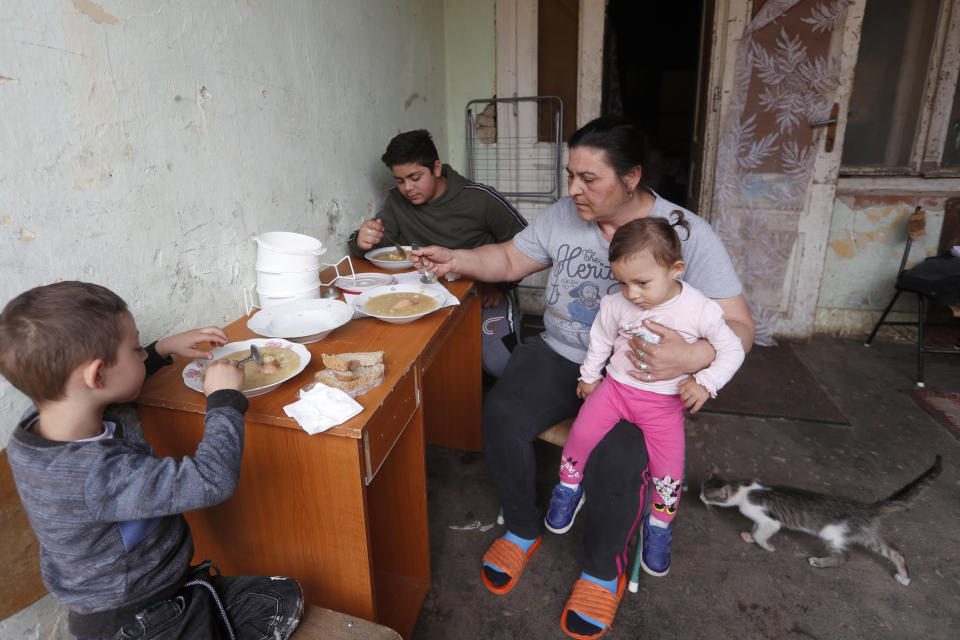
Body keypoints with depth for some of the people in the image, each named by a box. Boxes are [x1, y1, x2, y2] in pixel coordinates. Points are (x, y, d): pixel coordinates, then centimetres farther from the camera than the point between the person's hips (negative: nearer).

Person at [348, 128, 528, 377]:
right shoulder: (397, 202, 4)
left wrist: (499, 285, -10)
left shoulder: (480, 198, -7)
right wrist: (362, 241, -22)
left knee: (497, 362, -28)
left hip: (482, 297, -2)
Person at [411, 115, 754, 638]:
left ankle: (603, 567, 5)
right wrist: (456, 259, -7)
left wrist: (692, 357, -35)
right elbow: (510, 260, 12)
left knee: (617, 457, -30)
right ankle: (522, 529, 8)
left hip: (636, 377, -3)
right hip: (560, 355, 4)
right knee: (501, 414, -22)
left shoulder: (687, 234, -12)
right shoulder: (562, 215, 0)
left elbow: (738, 327, -14)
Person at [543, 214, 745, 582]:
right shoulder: (616, 305, -10)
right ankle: (569, 489, 15)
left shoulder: (699, 310, -15)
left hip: (665, 402, -1)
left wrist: (705, 382, -18)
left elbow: (732, 349, -4)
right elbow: (600, 340, 8)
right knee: (581, 434, -15)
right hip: (616, 386, 1)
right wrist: (589, 376, 16)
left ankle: (658, 526, 25)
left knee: (669, 468, -5)